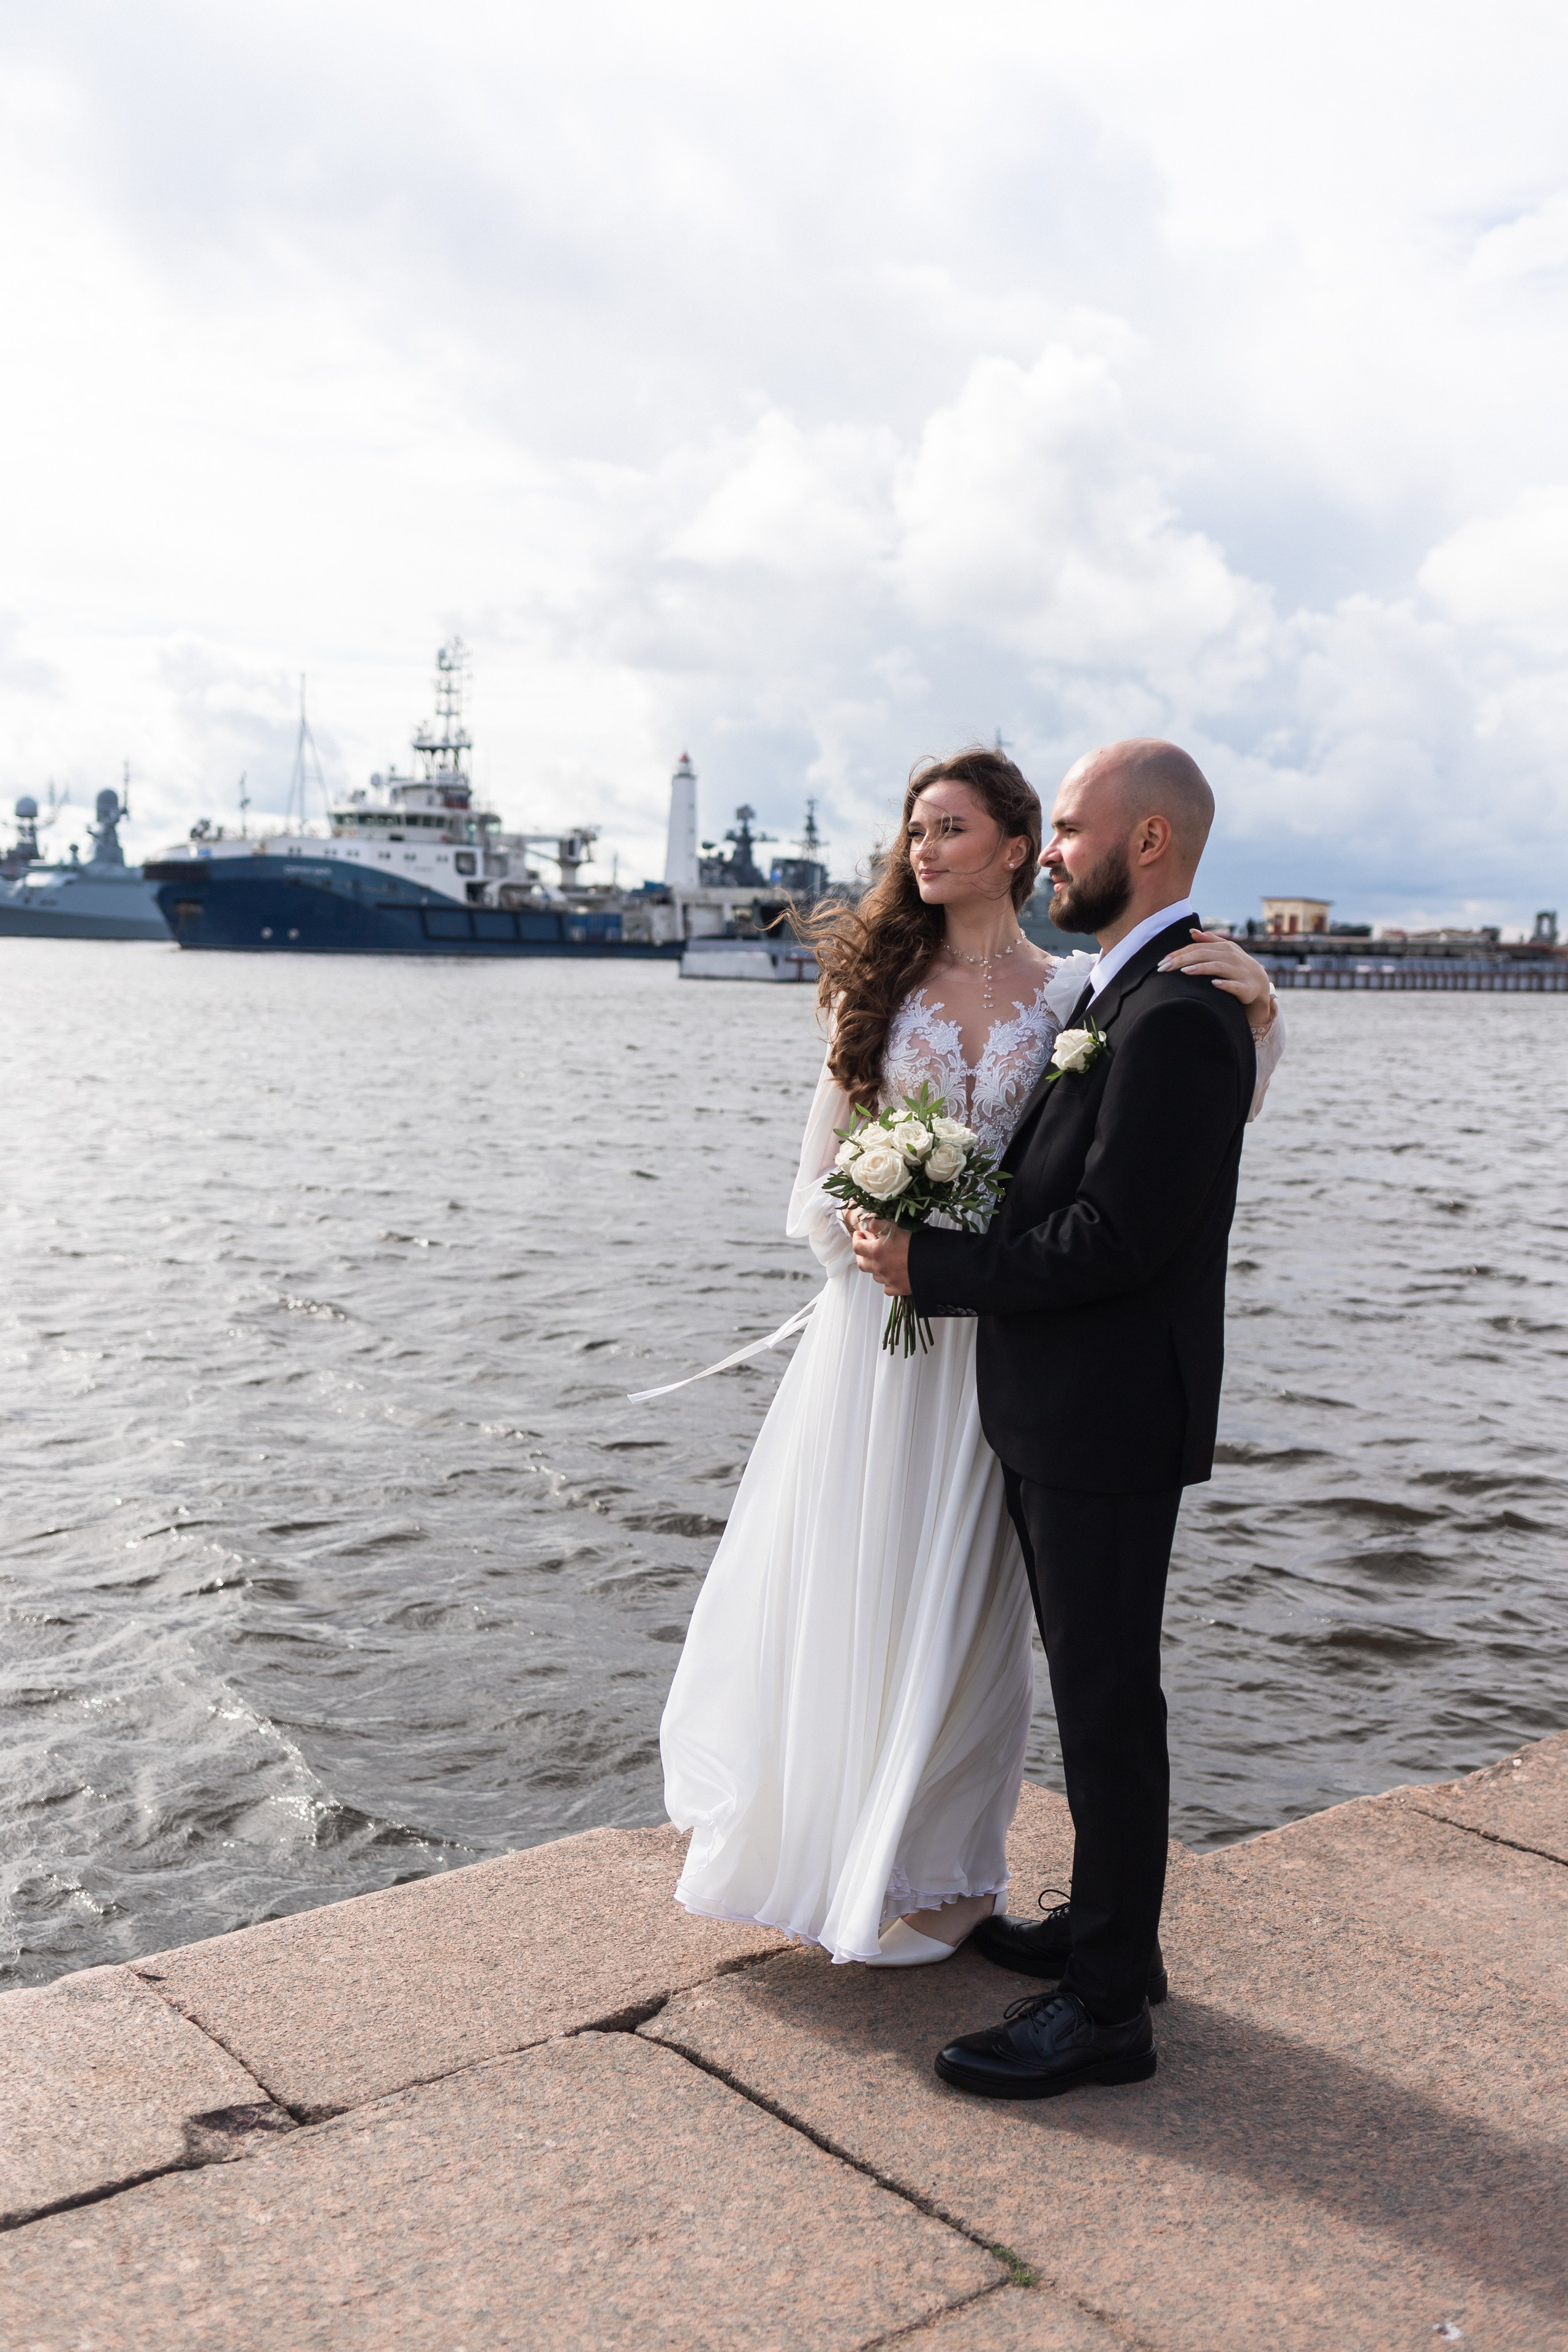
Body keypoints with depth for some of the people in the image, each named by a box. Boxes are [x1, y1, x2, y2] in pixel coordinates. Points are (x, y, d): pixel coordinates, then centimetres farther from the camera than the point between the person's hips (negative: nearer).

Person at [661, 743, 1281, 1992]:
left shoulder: (1074, 993, -1)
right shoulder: (881, 982, 5)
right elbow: (822, 1176, 6)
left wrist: (1258, 1009, -21)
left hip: (996, 1333, -1)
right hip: (875, 1318, 2)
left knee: (953, 1591, 8)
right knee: (838, 1579, 9)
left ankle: (937, 1864, 28)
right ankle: (820, 1827, 31)